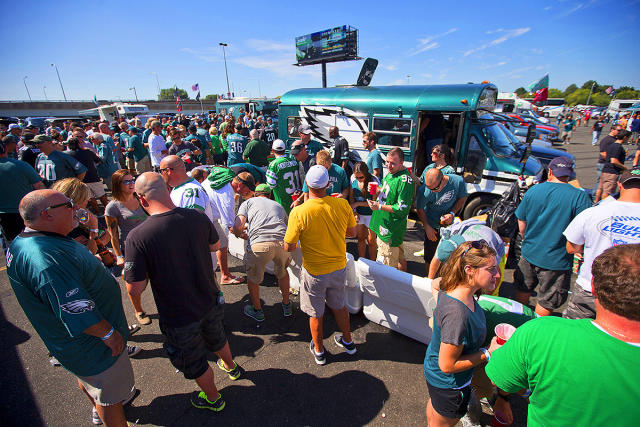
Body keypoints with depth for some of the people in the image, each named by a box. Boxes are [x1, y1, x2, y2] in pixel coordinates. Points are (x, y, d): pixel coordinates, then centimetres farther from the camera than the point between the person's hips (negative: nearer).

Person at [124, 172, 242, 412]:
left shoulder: (137, 237, -28)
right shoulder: (198, 218, -16)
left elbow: (135, 289, -21)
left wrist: (150, 267, -4)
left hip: (179, 317, -4)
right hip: (210, 302, 4)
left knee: (195, 363, 24)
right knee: (217, 338, 34)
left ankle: (213, 399, 49)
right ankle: (231, 367, 62)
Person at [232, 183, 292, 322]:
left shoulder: (248, 202, 21)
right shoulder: (278, 205, 31)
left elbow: (237, 227, 6)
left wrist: (240, 234, 31)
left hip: (259, 244, -3)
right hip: (282, 243, 3)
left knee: (253, 278, 25)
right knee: (282, 272, 32)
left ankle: (257, 310, 42)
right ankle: (287, 306, 45)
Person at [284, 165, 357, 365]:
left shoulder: (299, 212, -25)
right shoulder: (342, 205, -15)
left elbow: (289, 247, -17)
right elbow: (352, 232, 0)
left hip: (314, 272, -3)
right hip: (339, 268, 4)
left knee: (316, 313, 19)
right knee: (339, 306, 27)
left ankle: (318, 351, 40)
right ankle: (348, 342, 47)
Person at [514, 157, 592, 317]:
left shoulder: (533, 190, -4)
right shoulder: (580, 197, -16)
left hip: (529, 254, 4)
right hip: (556, 261, -4)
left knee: (522, 291, 25)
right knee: (546, 303, 14)